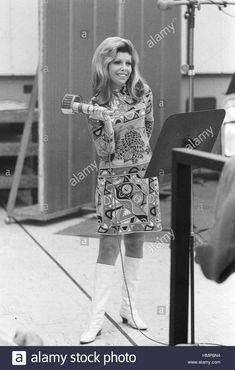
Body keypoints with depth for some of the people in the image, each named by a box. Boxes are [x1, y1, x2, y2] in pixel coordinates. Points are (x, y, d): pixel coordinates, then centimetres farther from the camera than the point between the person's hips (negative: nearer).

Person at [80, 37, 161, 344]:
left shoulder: (143, 92, 1)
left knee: (136, 241, 8)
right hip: (113, 177, -3)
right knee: (109, 245, -7)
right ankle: (96, 319, -3)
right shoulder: (97, 103, -5)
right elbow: (105, 151, -11)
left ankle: (130, 307, 20)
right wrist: (105, 122, -26)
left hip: (142, 175, 3)